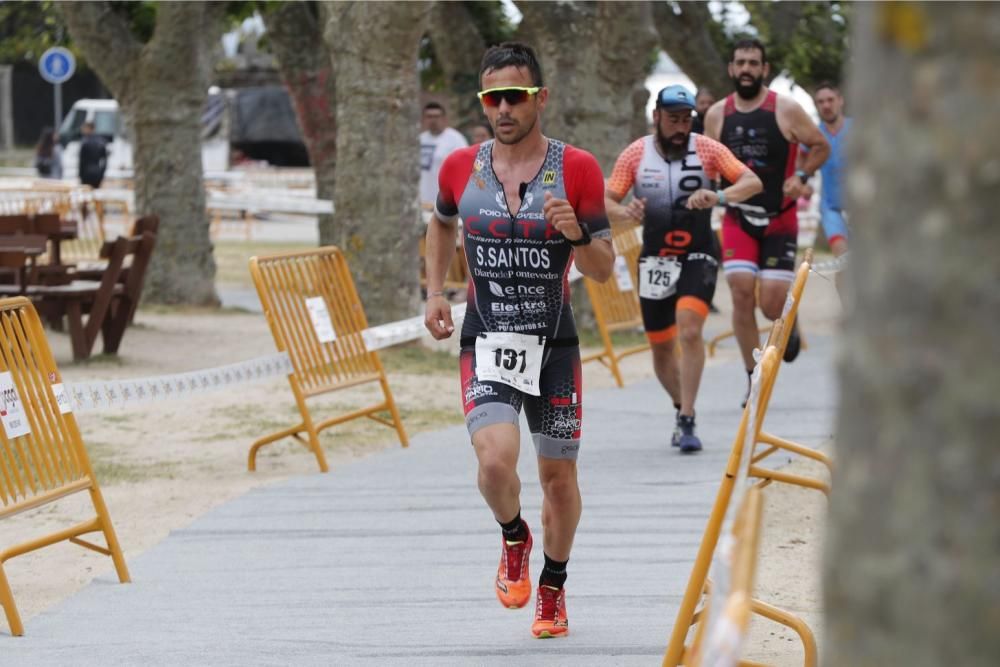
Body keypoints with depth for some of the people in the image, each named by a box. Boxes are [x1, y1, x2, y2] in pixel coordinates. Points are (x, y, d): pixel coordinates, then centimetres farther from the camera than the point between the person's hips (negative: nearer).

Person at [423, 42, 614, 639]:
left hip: (555, 343, 0)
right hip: (485, 343, 0)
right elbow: (441, 224, 23)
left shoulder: (578, 170, -6)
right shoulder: (461, 169, 0)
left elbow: (604, 270, -3)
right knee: (496, 458, -22)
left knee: (559, 473, 9)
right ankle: (514, 539, 11)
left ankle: (553, 590, 32)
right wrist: (435, 292, 12)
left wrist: (576, 234, -23)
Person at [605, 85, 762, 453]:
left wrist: (718, 196, -36)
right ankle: (682, 410, 33)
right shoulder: (636, 154, -3)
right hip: (655, 259, 3)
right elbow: (606, 201, -4)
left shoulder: (706, 149, -7)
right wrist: (624, 212, -28)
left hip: (698, 257, -2)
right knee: (661, 347, 8)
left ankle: (687, 423, -21)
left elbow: (753, 181, -16)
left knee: (689, 330, -23)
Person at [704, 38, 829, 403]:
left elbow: (821, 147, 4)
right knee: (741, 293, -13)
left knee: (772, 304, -9)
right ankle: (754, 378, -1)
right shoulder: (717, 114, 3)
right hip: (738, 218, 2)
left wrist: (801, 176, -12)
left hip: (779, 219, -2)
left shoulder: (785, 109, -6)